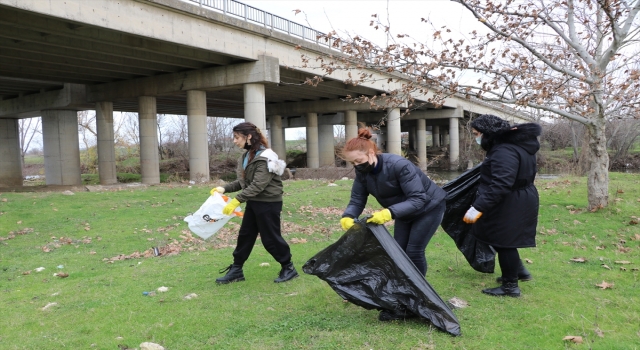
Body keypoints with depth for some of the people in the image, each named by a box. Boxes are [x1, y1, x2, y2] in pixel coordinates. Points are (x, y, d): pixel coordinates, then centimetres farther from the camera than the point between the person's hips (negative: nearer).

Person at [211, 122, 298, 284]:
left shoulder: (264, 157, -20)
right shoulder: (246, 156, 9)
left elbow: (258, 185, -26)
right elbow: (243, 181, 12)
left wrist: (237, 200, -29)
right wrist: (224, 189, -2)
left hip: (268, 203, -9)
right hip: (253, 202, 9)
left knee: (270, 238, 0)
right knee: (245, 235, 12)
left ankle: (289, 268, 17)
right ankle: (236, 270, 23)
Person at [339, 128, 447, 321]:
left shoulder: (399, 165, -37)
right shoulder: (363, 172, -16)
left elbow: (418, 199, -38)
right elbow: (357, 200, -13)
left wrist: (389, 213, -52)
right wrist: (347, 217, -36)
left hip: (429, 207, -7)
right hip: (405, 212, 7)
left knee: (414, 251, -9)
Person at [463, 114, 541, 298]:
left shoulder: (504, 151, -26)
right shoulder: (513, 144, 8)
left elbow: (500, 184, -34)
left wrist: (478, 207, -36)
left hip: (510, 205, -10)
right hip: (517, 202, 10)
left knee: (503, 242, 3)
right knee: (502, 240, 23)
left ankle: (510, 286, 17)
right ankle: (519, 271, 38)